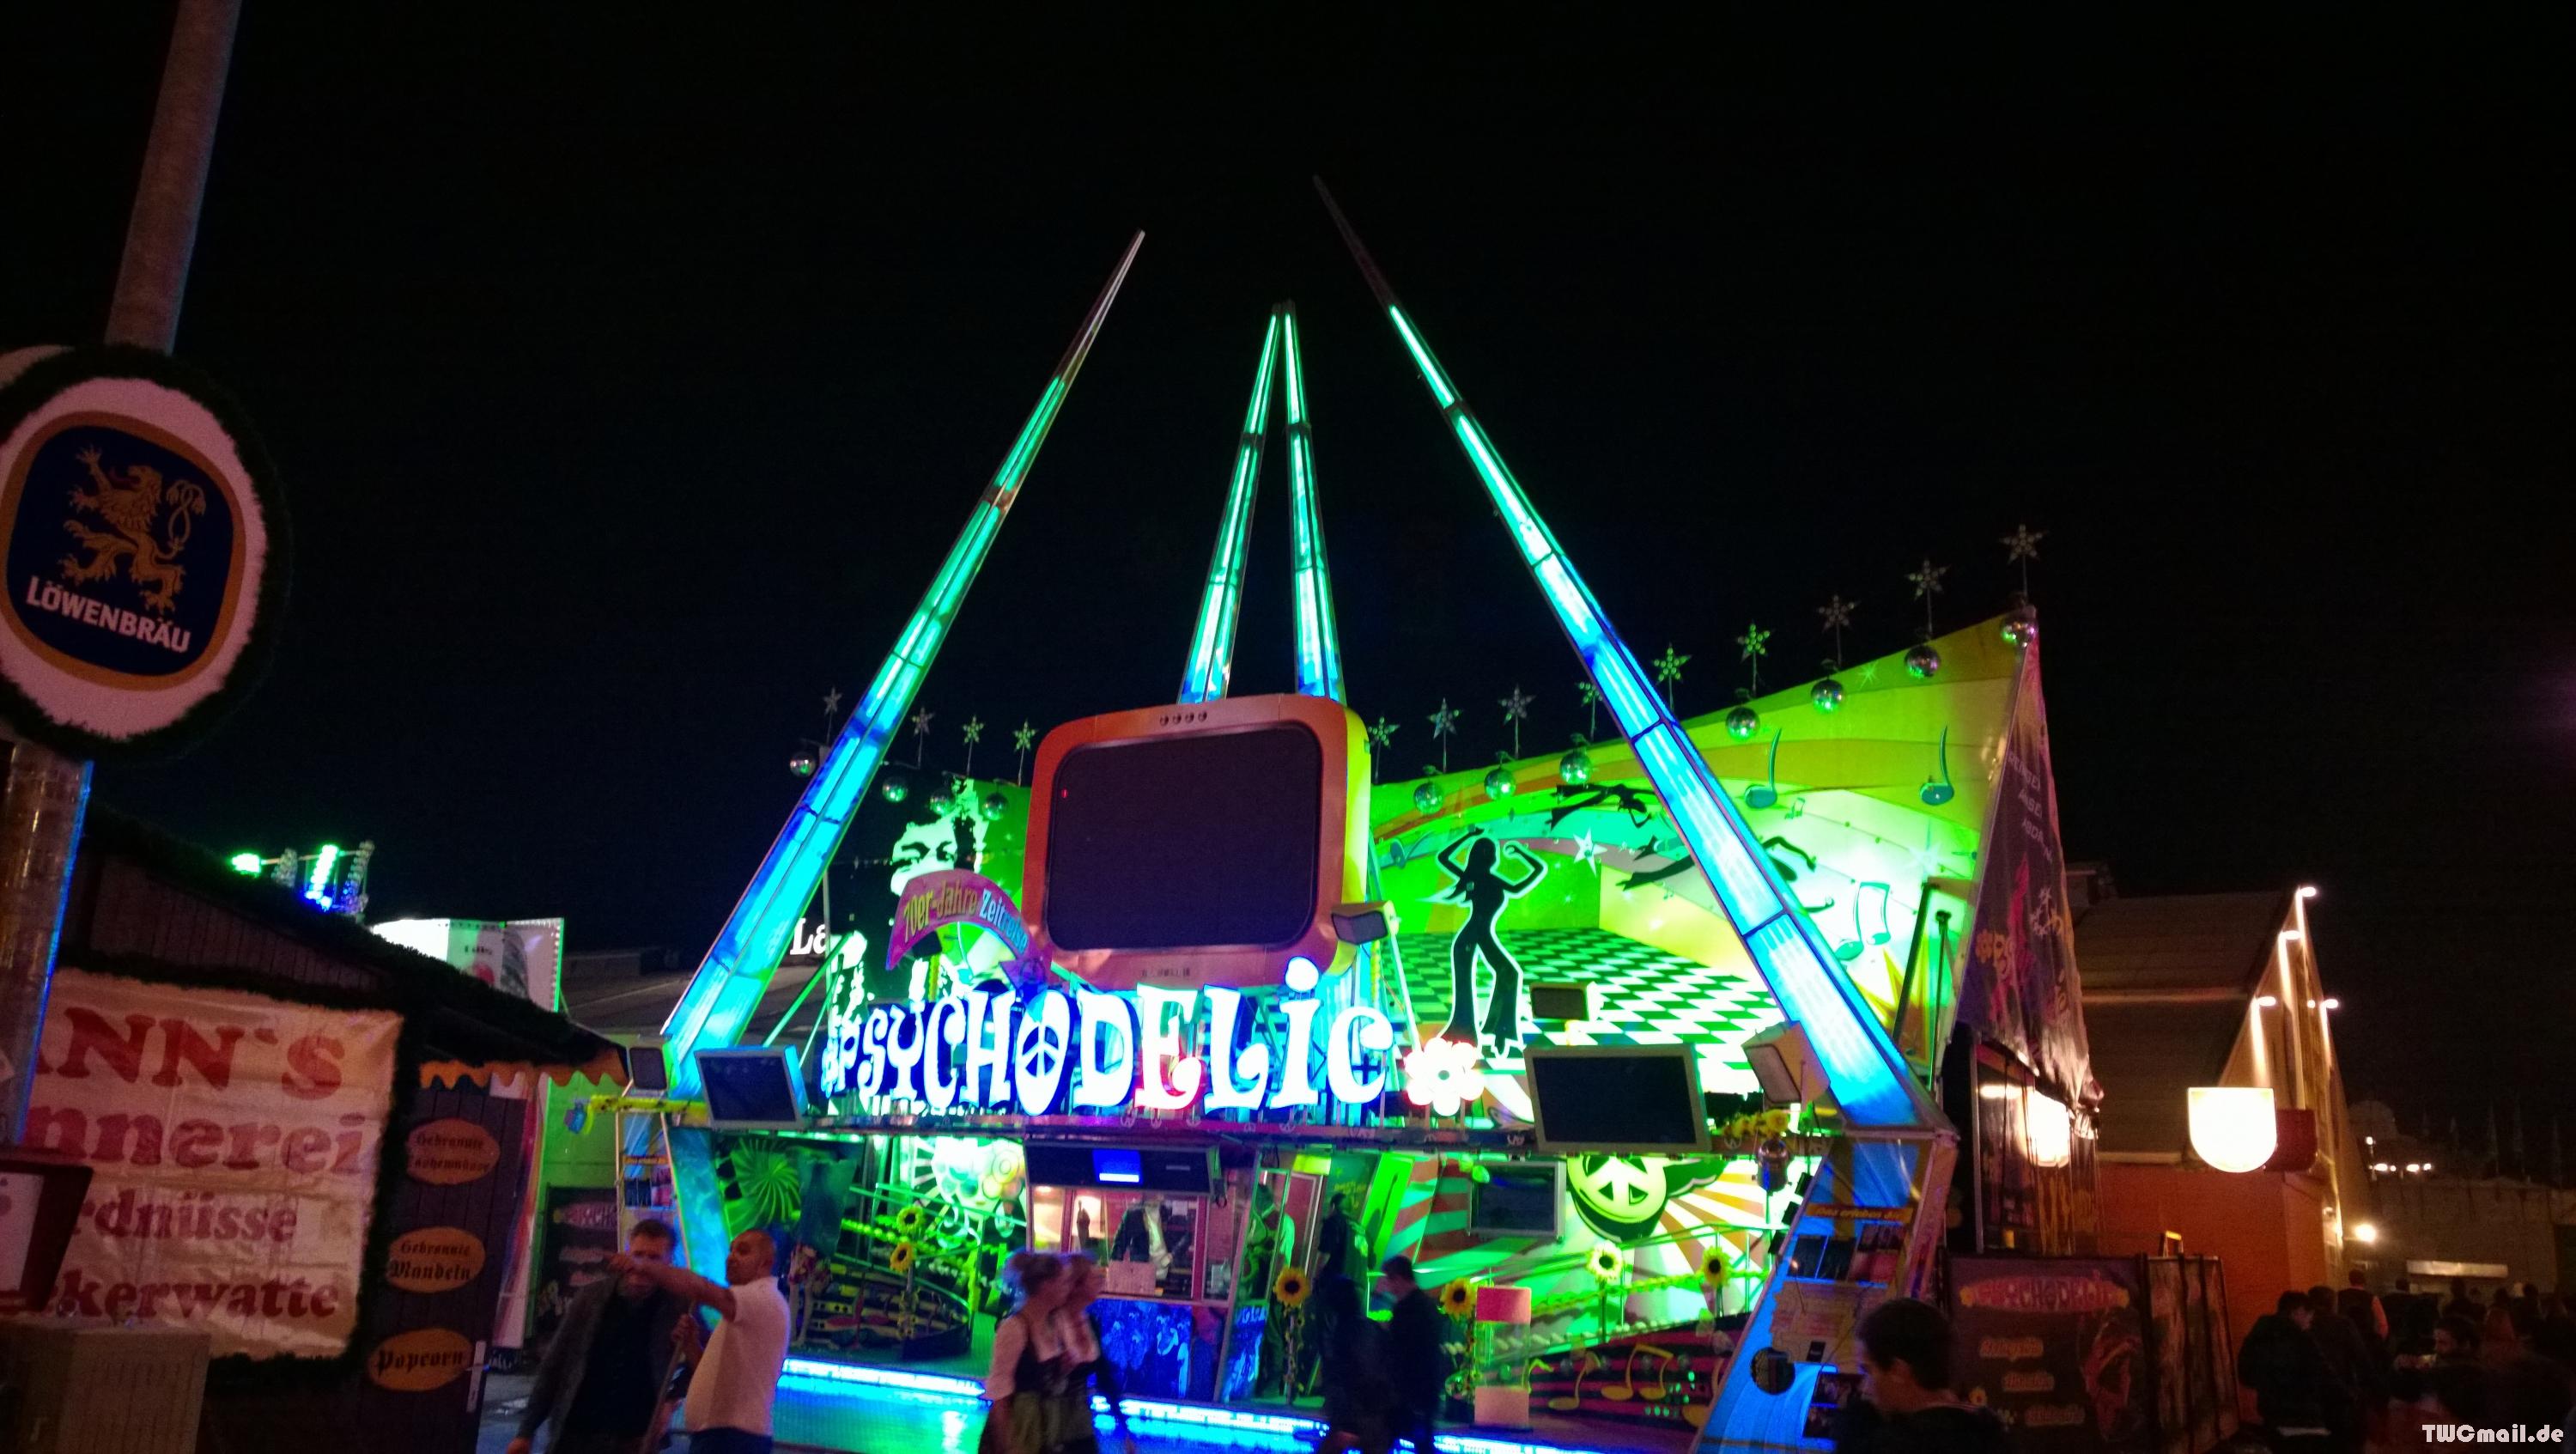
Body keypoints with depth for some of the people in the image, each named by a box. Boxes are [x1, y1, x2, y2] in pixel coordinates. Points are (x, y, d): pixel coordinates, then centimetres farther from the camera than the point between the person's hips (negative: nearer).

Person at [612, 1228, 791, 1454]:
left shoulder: (764, 1298, -11)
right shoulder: (753, 1304, 24)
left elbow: (703, 1291, -31)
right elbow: (719, 1371, 21)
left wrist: (643, 1266, -41)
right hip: (724, 1435, 11)